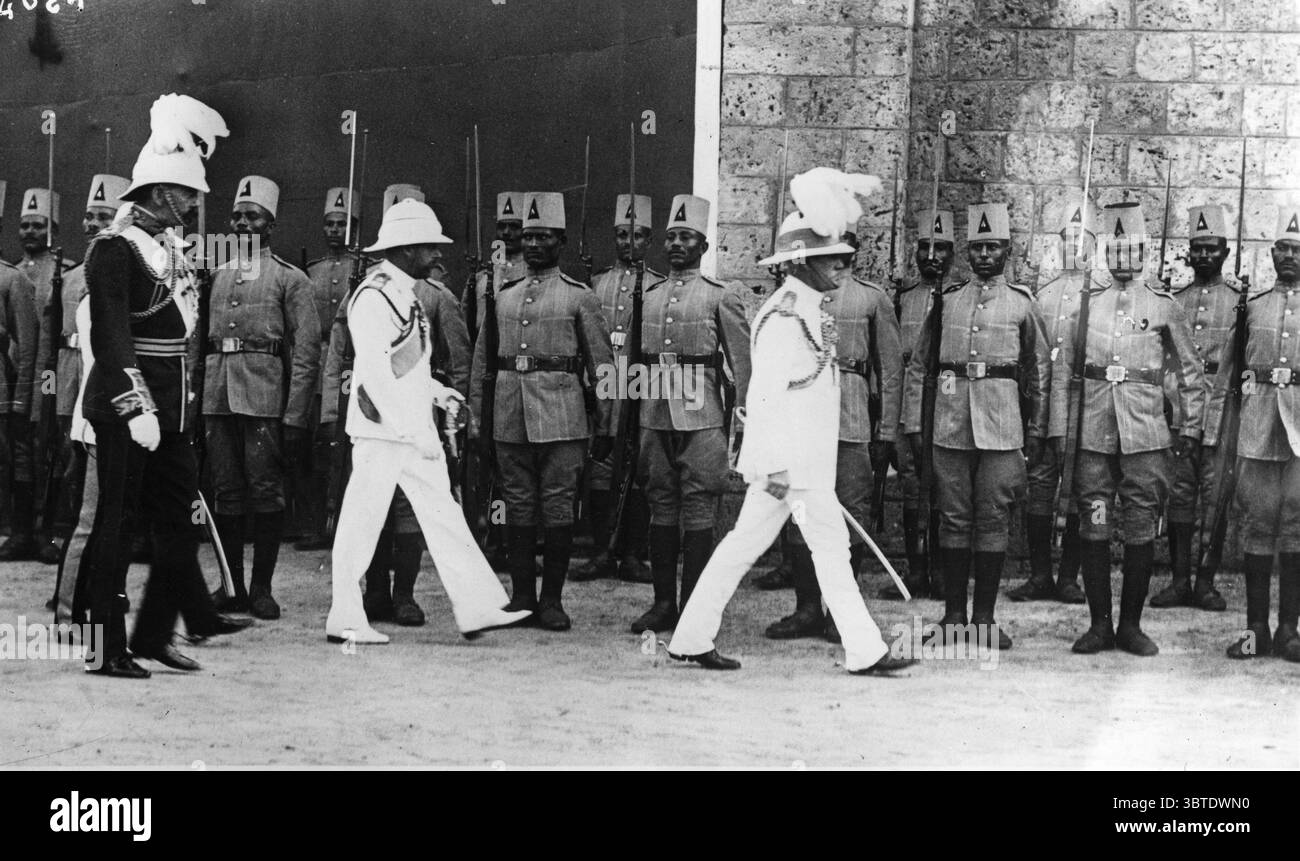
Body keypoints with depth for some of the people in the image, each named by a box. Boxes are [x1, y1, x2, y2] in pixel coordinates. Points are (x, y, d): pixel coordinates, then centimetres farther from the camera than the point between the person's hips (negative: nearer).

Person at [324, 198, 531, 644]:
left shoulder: (407, 295, 13)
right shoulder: (374, 298, -16)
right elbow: (375, 374, -22)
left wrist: (438, 392, 11)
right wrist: (411, 431, -24)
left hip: (414, 430, 9)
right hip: (381, 431, -9)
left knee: (443, 514, 7)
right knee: (363, 522, 0)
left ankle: (478, 608, 9)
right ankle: (346, 620, 11)